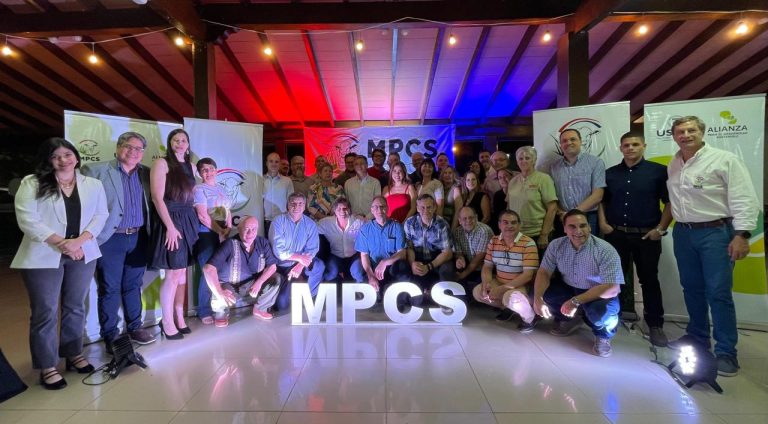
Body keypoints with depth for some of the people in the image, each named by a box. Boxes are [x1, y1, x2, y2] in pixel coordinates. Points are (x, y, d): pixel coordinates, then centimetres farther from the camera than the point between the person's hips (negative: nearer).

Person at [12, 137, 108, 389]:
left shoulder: (93, 185, 8)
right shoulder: (32, 184, 0)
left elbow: (100, 215, 2)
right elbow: (26, 218, -9)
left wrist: (80, 240, -14)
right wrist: (60, 242, -16)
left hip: (82, 254, 3)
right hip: (43, 256, -2)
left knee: (75, 307, 12)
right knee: (45, 311, 2)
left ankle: (74, 355, 27)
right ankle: (47, 367, 13)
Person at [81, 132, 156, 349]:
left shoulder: (146, 174, 9)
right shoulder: (95, 171, -3)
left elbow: (151, 204, 11)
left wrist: (148, 233, 0)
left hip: (138, 238, 4)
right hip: (110, 239, -4)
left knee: (133, 286, 15)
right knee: (109, 289, 6)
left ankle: (134, 328, 27)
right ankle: (110, 335, 18)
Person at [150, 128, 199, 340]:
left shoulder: (190, 166, 14)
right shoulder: (162, 163, -5)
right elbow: (157, 197, -13)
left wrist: (191, 222, 8)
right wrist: (170, 226, -18)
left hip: (188, 220, 6)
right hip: (170, 220, -6)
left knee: (182, 271, 9)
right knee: (173, 273, -5)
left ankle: (179, 317, 19)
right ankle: (167, 322, 7)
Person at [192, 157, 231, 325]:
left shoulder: (221, 189, 17)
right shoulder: (199, 189, -3)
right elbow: (203, 216, -12)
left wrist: (228, 229, 1)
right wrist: (220, 231, -12)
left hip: (224, 234, 6)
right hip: (207, 234, -6)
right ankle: (204, 312, 4)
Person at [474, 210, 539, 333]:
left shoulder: (528, 243, -17)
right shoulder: (493, 241, 0)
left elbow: (528, 275, -22)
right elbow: (487, 267, 5)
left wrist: (502, 289, -26)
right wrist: (486, 284, -17)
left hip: (521, 285, -6)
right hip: (499, 282, 6)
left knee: (510, 297, -36)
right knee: (478, 292, -12)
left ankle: (530, 317, -3)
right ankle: (506, 307, 13)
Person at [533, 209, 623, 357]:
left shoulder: (606, 250, -25)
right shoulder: (556, 245, -11)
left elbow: (612, 288, -30)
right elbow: (544, 273, -7)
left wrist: (576, 301, -38)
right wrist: (537, 299, -27)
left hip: (599, 295, -5)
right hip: (569, 289, 5)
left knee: (600, 310, -38)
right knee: (539, 292, -15)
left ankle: (603, 336, 2)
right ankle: (571, 318, 14)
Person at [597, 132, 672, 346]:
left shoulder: (658, 171, -2)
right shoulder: (610, 173, 8)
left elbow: (670, 202, -3)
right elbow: (602, 200, 15)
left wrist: (660, 228, -9)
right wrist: (603, 223, 4)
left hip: (647, 236, -3)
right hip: (615, 235, 3)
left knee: (649, 280, 6)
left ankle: (655, 325, 17)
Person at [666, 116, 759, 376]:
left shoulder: (725, 160, -7)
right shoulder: (674, 165, 10)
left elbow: (744, 199, -12)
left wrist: (742, 234, -18)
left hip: (715, 232, -5)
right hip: (683, 233, 6)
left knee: (718, 293, -5)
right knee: (692, 289, 14)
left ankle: (726, 352, 5)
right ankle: (697, 337, 29)